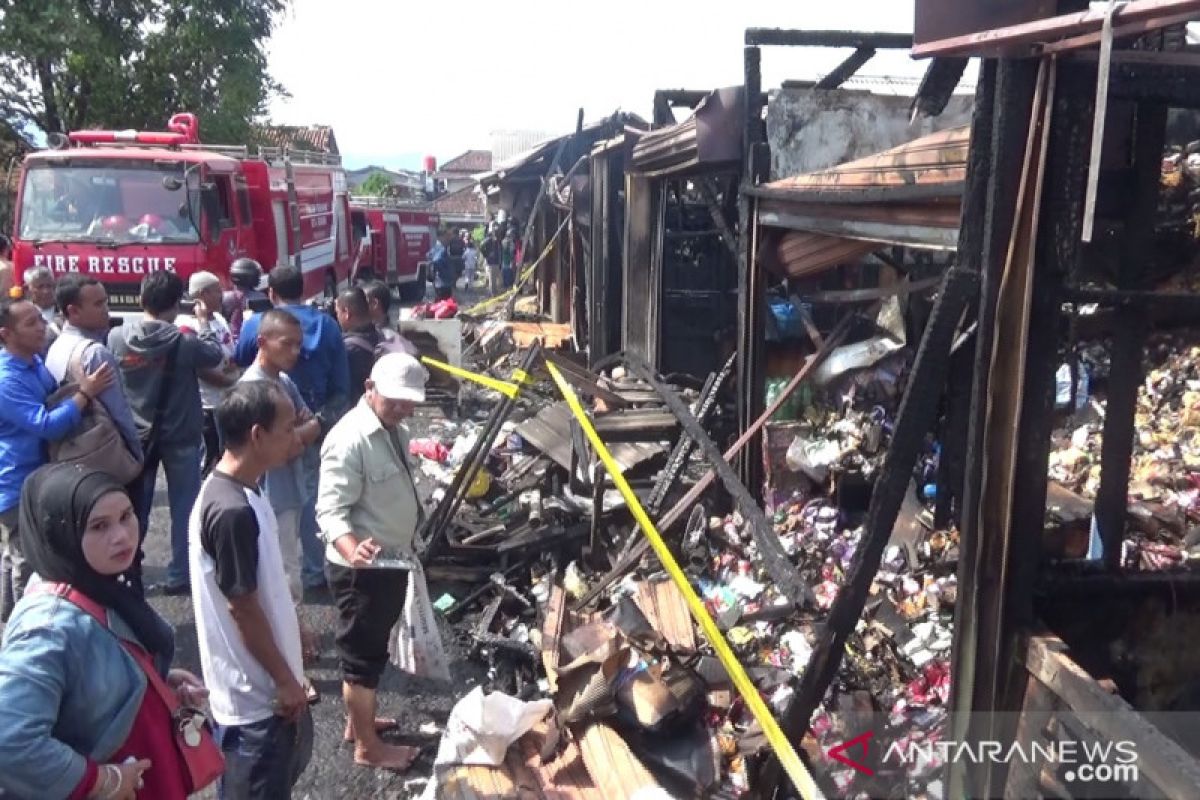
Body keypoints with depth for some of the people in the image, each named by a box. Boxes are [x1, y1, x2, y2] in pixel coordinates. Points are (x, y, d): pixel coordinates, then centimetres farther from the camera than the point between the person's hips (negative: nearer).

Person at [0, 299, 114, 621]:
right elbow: (46, 425, -32)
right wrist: (86, 393, -33)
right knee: (29, 566, 1)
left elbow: (53, 405, 20)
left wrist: (84, 391, 5)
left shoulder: (36, 363, 3)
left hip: (36, 480, 10)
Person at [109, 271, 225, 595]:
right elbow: (215, 355, 0)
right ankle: (178, 575, 13)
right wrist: (204, 322, 11)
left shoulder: (116, 337, -9)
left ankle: (129, 573, 25)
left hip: (134, 434, 3)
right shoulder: (183, 341, -19)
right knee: (184, 506, 9)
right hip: (179, 435, -3)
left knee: (136, 507, 16)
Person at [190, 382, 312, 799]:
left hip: (262, 684, 9)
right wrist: (286, 682, -13)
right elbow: (243, 610, -23)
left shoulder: (240, 491, 1)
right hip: (256, 694, -9)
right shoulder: (233, 511, -29)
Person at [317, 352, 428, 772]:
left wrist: (405, 549, 26)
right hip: (361, 568, -9)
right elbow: (331, 510, -29)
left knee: (370, 648, 23)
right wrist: (352, 550, -47)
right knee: (363, 653, 5)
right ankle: (367, 746, 20)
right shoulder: (350, 440, -25)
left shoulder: (393, 430, 6)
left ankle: (358, 721, 40)